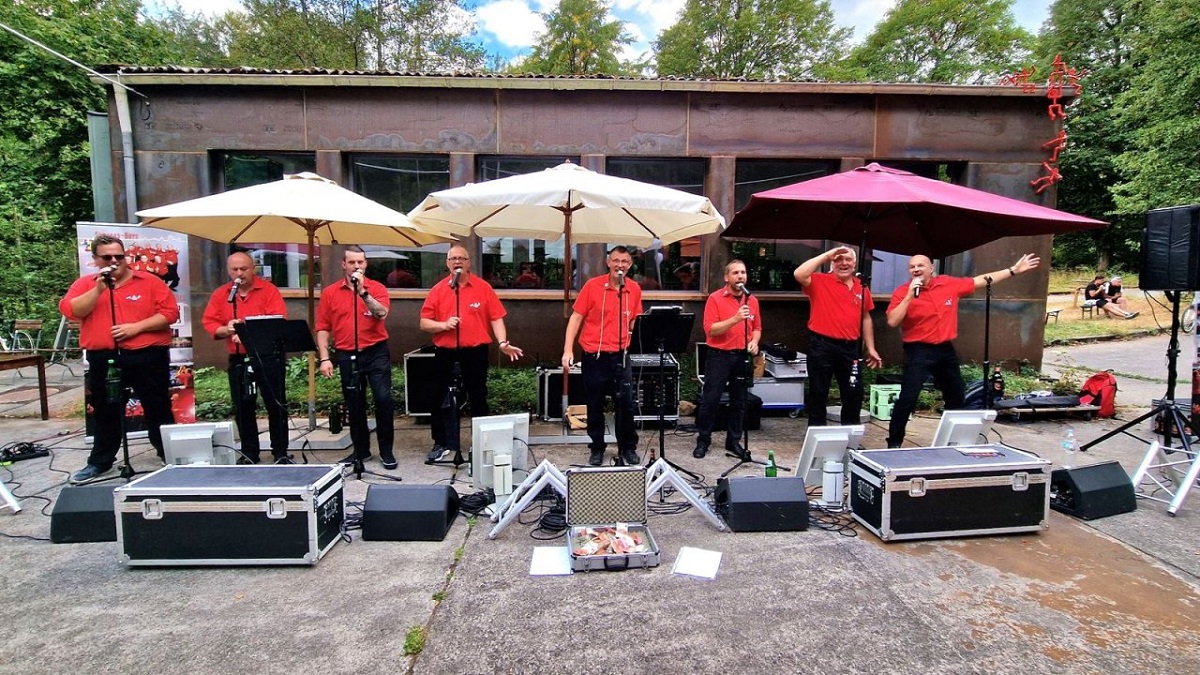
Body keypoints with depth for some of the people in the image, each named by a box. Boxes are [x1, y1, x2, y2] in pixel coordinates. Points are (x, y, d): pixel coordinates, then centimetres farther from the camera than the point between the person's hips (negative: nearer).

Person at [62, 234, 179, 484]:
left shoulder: (149, 282, 1)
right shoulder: (85, 284, 9)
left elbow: (170, 312, -7)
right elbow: (70, 311, -5)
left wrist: (136, 327, -15)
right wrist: (99, 288, -15)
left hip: (148, 357, -3)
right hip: (103, 359, 3)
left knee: (158, 410, 5)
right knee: (106, 413, 14)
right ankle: (100, 464, 25)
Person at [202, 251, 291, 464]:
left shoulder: (269, 290, -2)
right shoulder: (220, 294, 10)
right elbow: (209, 323, 4)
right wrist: (227, 330, -16)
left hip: (268, 356, -4)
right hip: (238, 359, 4)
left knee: (276, 405, 1)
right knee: (243, 408, 10)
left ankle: (281, 453, 11)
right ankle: (249, 454, 22)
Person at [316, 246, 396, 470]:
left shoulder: (377, 288, 1)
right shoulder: (330, 292, 5)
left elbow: (382, 313, -18)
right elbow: (323, 328, 4)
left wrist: (362, 291, -26)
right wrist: (325, 358, -3)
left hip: (376, 353, -2)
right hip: (347, 356, 2)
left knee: (383, 399, -6)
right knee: (354, 405, 11)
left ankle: (386, 451, 6)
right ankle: (361, 449, 25)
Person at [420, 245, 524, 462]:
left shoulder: (483, 287, 1)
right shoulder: (438, 289, 5)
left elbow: (496, 317, -3)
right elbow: (424, 323, 4)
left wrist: (502, 342, -17)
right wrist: (443, 325, -15)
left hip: (475, 353, -1)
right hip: (445, 354, 2)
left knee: (478, 400, 9)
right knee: (442, 401, 9)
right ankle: (442, 443, 23)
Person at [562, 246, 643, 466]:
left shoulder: (634, 289, 3)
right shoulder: (593, 285, -6)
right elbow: (576, 317, -4)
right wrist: (568, 350, -11)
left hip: (620, 356, 2)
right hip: (593, 356, -2)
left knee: (626, 404, 4)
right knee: (594, 406, 9)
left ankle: (628, 448, 22)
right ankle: (597, 449, 25)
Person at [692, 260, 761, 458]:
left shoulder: (752, 300, 9)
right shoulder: (715, 298, -6)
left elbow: (757, 327, 18)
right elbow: (710, 329, -14)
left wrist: (754, 341, -3)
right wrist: (735, 319, -24)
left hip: (742, 356, 4)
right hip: (719, 355, -4)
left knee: (739, 401, 10)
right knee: (710, 400, 0)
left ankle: (733, 441, 22)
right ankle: (703, 441, 13)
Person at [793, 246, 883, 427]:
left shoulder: (861, 287, 11)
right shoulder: (820, 281, -3)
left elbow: (866, 318, 17)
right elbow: (799, 274, -24)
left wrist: (871, 348, 14)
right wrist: (827, 254, -16)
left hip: (850, 348, 5)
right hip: (822, 346, -4)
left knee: (854, 393, 11)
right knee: (818, 393, 4)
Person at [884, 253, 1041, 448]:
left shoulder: (949, 284, 1)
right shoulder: (902, 292, -12)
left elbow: (981, 281, 14)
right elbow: (892, 322, -21)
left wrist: (1014, 270, 17)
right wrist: (910, 295, -25)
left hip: (945, 350, 6)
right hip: (918, 351, -6)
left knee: (956, 396, 19)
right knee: (908, 398, -14)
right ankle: (894, 443, -4)